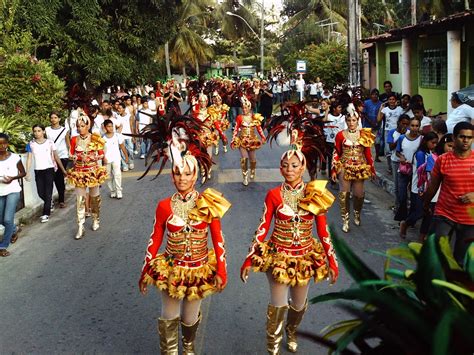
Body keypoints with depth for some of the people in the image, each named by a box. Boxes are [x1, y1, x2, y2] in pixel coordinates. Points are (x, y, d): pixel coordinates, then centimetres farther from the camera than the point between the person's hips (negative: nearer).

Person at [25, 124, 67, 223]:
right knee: (40, 193, 6)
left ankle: (46, 214, 2)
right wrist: (27, 173, -9)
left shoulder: (50, 142, -2)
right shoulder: (31, 144, 2)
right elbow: (29, 159, -1)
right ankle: (50, 202, 37)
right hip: (38, 171, 2)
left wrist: (63, 169, 8)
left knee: (48, 193, -4)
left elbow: (56, 157, 5)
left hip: (49, 169, -2)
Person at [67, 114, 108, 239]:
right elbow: (72, 156, 6)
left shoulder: (95, 139, -5)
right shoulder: (74, 140, 0)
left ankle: (96, 220, 33)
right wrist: (78, 157, -15)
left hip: (93, 171, 0)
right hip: (79, 173, 1)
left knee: (95, 197, 13)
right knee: (80, 199, -5)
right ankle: (80, 228, -4)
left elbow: (101, 155, 0)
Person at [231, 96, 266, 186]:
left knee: (253, 159, 6)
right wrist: (233, 140, -3)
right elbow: (236, 129, 0)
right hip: (242, 140, -1)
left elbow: (259, 128, 5)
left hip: (252, 140, 1)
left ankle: (252, 172, 37)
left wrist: (263, 138, -1)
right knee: (244, 158, -15)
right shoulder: (240, 118, -2)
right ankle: (245, 177, -3)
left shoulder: (255, 117, 1)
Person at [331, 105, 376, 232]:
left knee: (359, 194, 3)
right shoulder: (341, 135, -2)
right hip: (344, 168, -1)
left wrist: (372, 169, 6)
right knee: (344, 194, -5)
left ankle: (357, 215, 30)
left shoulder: (364, 134, 2)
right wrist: (334, 170, -3)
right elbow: (336, 153, 0)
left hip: (360, 168, 1)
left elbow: (367, 153, 7)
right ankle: (345, 220, 6)